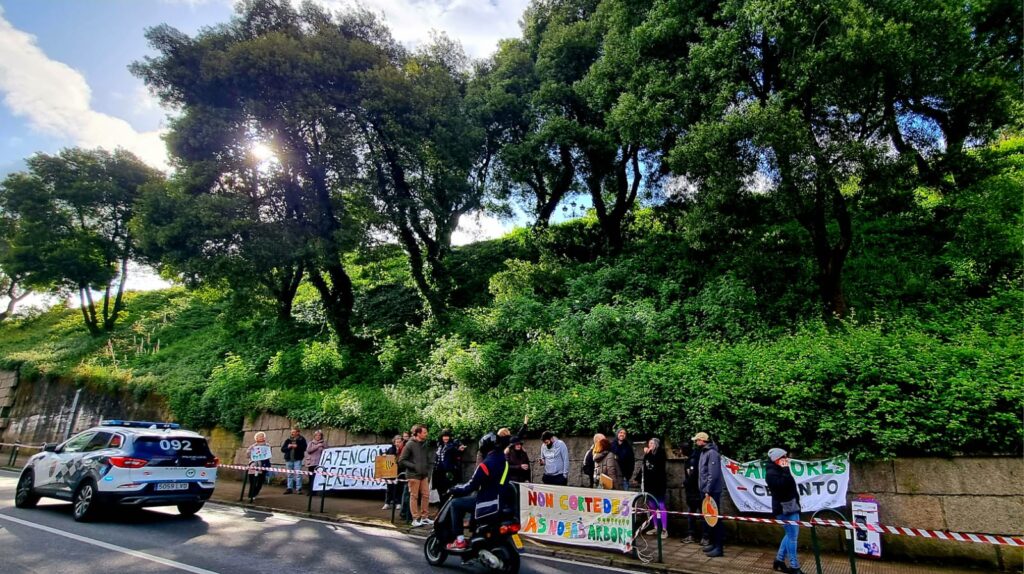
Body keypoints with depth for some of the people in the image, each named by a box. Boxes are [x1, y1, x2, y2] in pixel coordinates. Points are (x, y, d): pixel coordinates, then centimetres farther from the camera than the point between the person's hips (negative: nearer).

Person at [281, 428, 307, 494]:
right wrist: (288, 447, -11)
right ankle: (289, 488, 17)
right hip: (289, 459, 4)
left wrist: (297, 446, -20)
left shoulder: (301, 439, 1)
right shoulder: (288, 440, 12)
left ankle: (298, 489, -4)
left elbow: (304, 448, -9)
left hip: (297, 459, -4)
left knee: (298, 474, -7)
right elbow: (282, 449, 8)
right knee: (289, 474, 10)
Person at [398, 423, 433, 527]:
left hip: (424, 475, 6)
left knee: (426, 495, 6)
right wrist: (414, 466, -16)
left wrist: (428, 472, 9)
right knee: (414, 496, 1)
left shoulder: (424, 444, 7)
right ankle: (415, 519, 9)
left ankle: (424, 517, 18)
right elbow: (401, 461, -9)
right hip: (414, 475, -6)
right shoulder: (410, 445, -10)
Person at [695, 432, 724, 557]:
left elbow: (713, 474, -23)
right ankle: (712, 542, 25)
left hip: (712, 491, -9)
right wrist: (704, 490, 15)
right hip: (705, 490, 9)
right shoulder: (704, 452, 13)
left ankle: (718, 547, -1)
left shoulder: (712, 453, -17)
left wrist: (708, 490, -22)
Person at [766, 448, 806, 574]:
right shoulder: (771, 472, -15)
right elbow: (781, 485, -31)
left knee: (790, 535, 15)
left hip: (791, 507, 10)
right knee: (792, 536, -5)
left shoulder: (780, 471, 15)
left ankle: (779, 560, 25)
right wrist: (786, 470, -24)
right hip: (784, 509, -10)